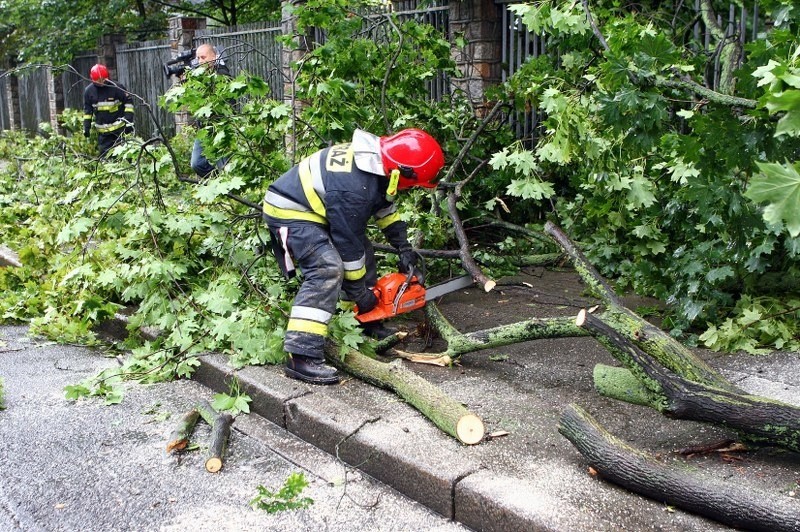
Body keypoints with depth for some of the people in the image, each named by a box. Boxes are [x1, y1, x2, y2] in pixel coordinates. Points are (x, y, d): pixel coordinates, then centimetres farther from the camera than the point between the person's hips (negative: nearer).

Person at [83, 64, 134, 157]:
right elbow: (87, 110, 12)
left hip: (119, 127, -3)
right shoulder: (89, 90, 1)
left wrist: (129, 121, -9)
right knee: (104, 154, 4)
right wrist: (86, 127, 8)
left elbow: (128, 101, -3)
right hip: (103, 131, 3)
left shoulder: (116, 87, -10)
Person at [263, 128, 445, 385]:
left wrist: (404, 248, 11)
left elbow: (385, 206, 13)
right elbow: (348, 241, -23)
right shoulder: (354, 188, -33)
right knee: (328, 269, -27)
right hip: (289, 213, -10)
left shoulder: (374, 157, -5)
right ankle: (301, 356, -30)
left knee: (363, 253, 14)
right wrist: (359, 291, -11)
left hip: (314, 209, 10)